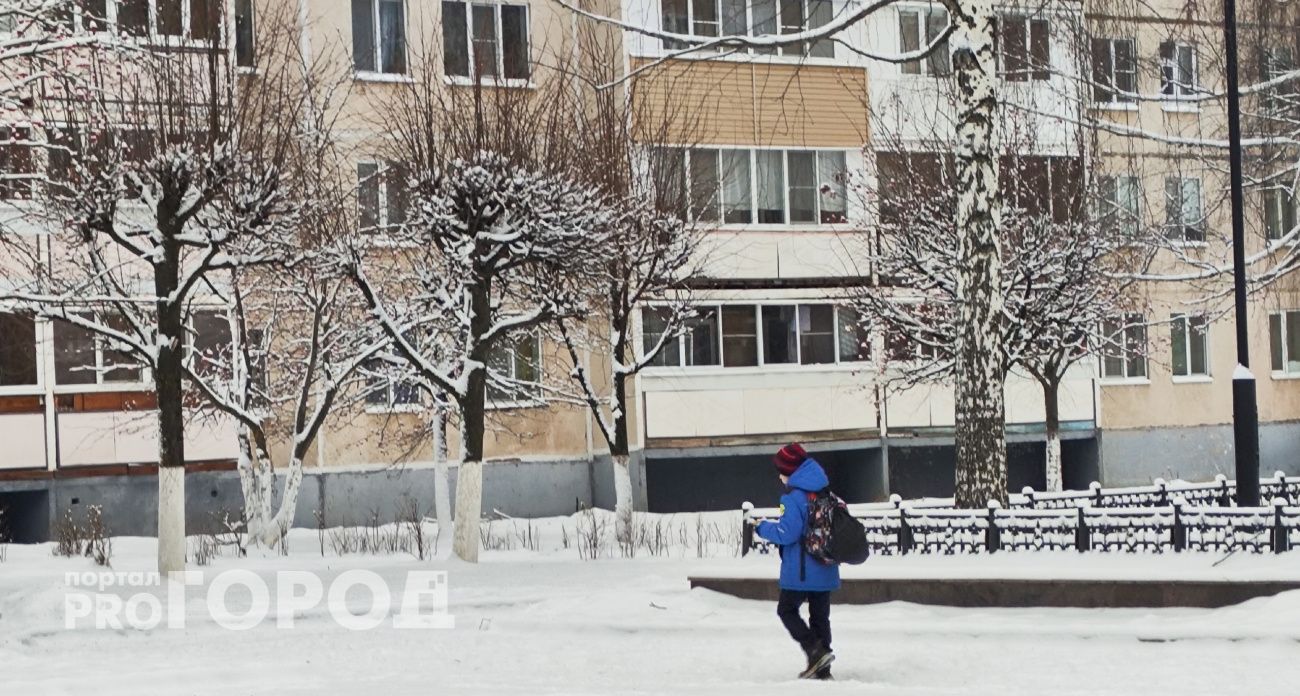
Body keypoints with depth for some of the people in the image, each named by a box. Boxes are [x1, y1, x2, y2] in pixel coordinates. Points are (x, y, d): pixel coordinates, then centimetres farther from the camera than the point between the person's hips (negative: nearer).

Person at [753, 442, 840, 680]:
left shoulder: (793, 497, -17)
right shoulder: (824, 494, 8)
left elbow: (787, 533, -22)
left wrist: (762, 527, -6)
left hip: (800, 571, -7)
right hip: (825, 569, 7)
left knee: (787, 609, 8)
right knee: (820, 616, 12)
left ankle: (816, 651, -8)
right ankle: (822, 669, 14)